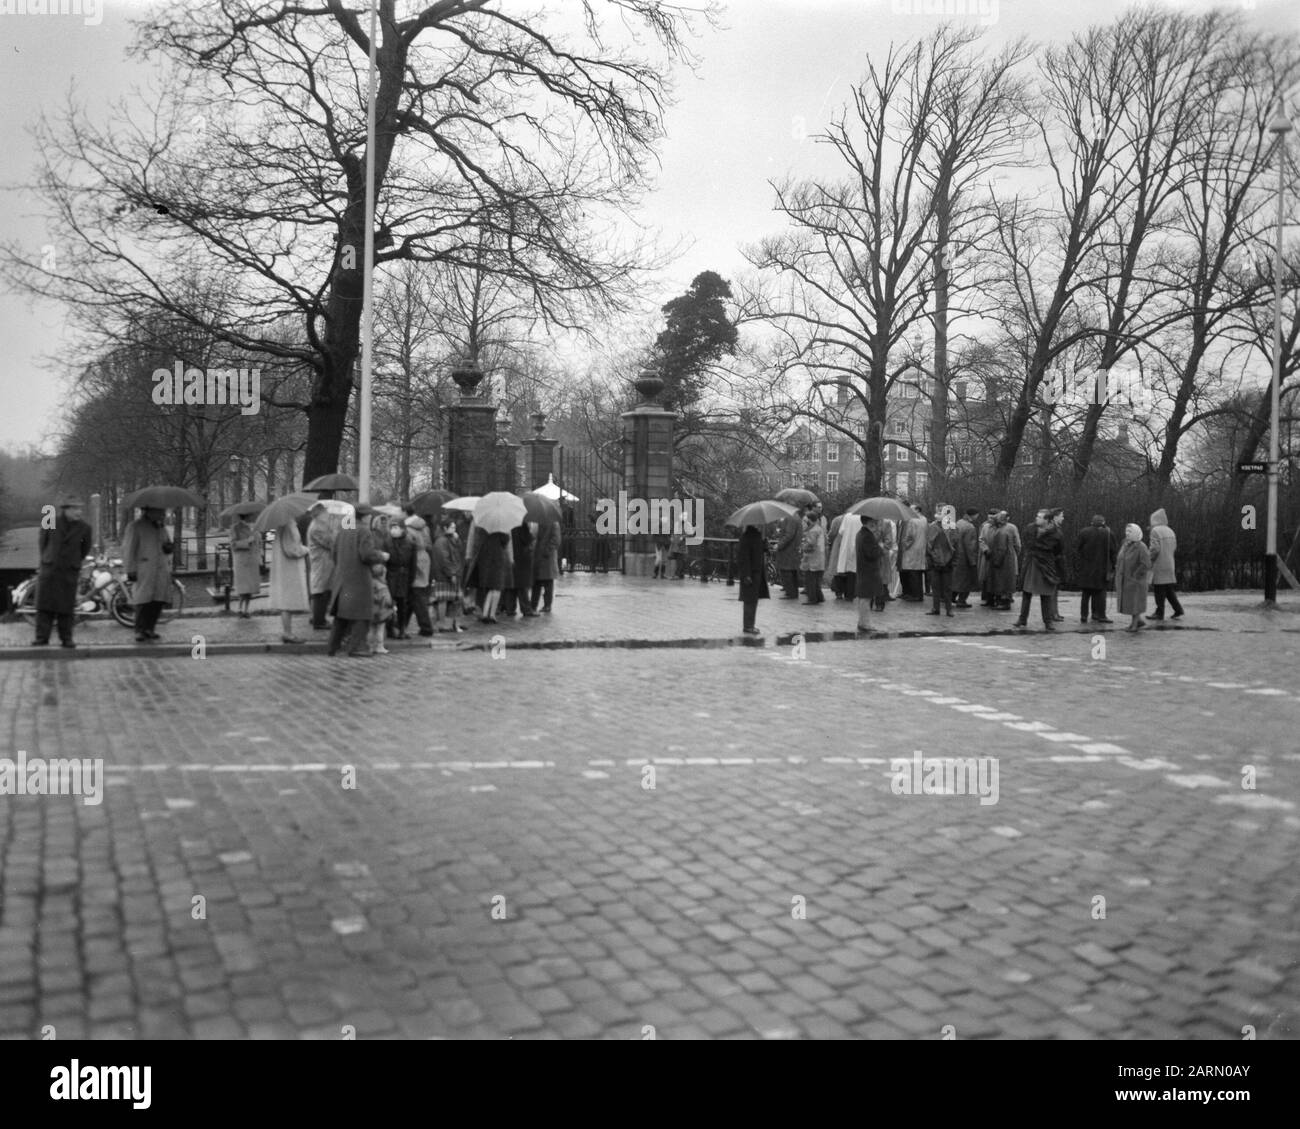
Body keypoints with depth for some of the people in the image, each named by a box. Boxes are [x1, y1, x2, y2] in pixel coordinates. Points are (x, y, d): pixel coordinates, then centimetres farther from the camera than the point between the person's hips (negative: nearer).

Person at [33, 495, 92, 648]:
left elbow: (85, 549, 14)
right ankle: (42, 638, 4)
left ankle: (66, 639, 7)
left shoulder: (84, 528, -3)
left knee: (66, 607, 0)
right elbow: (42, 542, 15)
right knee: (45, 605, 0)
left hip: (69, 572, 0)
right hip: (48, 570, 0)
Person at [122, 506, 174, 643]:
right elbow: (128, 549, -5)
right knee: (143, 601, -11)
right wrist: (130, 570, -11)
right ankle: (140, 631, -7)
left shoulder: (160, 527, 20)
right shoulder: (135, 526, -2)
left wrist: (168, 547, 3)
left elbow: (167, 543, 29)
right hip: (144, 571, -6)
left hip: (161, 570, 7)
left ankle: (149, 629, 12)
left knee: (159, 601, 2)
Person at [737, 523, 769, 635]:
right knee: (750, 600, -3)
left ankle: (750, 625, 23)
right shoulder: (747, 536, -16)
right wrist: (746, 575, -21)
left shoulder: (759, 534, 10)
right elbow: (744, 556, -19)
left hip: (758, 572, 9)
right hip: (750, 573, -9)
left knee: (754, 600, 14)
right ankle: (748, 627, 4)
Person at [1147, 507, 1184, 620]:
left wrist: (1150, 560, -6)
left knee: (1159, 589, -1)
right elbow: (1174, 546, 17)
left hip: (1159, 564, -7)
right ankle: (1178, 610, 8)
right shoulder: (1170, 531, 10)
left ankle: (1160, 613, 2)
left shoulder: (1155, 531, -13)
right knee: (1169, 589, 12)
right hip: (1170, 563, 7)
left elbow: (1155, 548, -19)